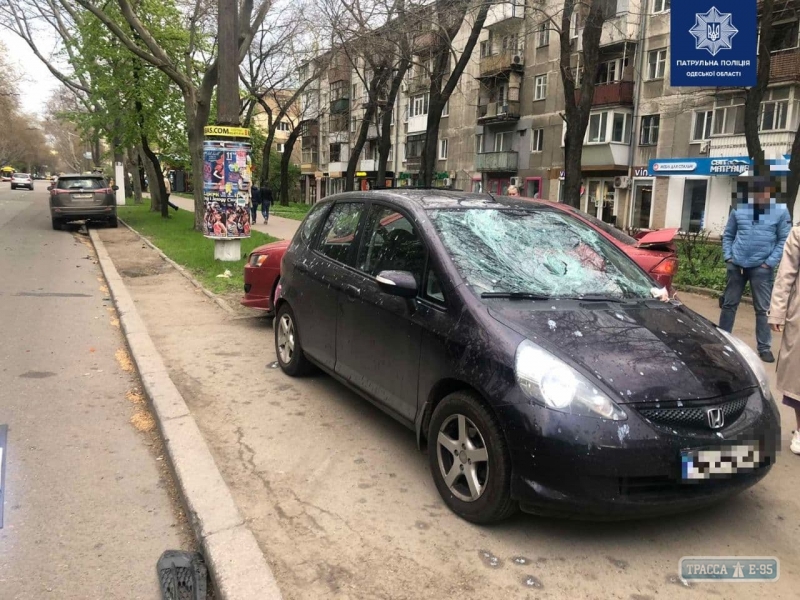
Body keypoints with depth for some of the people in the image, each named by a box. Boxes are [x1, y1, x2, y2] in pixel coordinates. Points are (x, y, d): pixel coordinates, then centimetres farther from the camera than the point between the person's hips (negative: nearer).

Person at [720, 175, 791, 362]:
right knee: (729, 304, 11)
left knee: (763, 309, 2)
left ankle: (764, 348, 11)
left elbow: (784, 240, -2)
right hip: (736, 265, 2)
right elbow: (728, 235, 11)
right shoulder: (739, 209, 4)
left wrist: (770, 262, -9)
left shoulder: (781, 211, -2)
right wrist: (728, 256, -1)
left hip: (761, 268, -2)